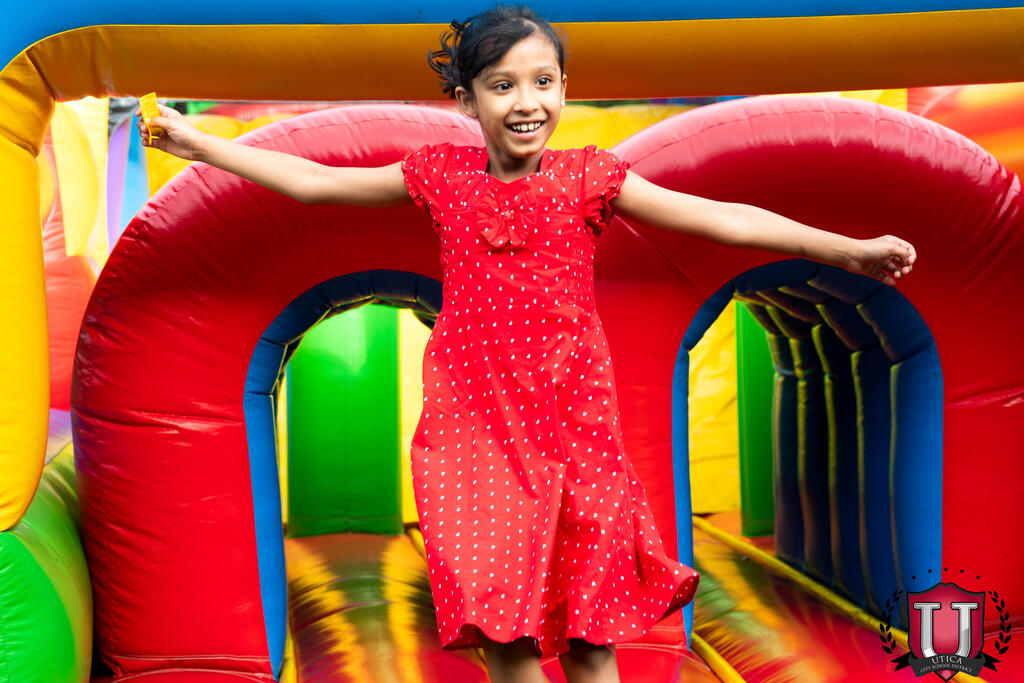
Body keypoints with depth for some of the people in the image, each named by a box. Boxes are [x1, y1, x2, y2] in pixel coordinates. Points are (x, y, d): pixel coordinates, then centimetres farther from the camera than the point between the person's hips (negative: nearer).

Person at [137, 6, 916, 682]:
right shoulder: (441, 175, 3)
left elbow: (717, 217, -8)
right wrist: (201, 144, 14)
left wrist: (848, 250, -14)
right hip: (474, 427, 1)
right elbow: (314, 181, 11)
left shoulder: (588, 177, -2)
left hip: (572, 427, -1)